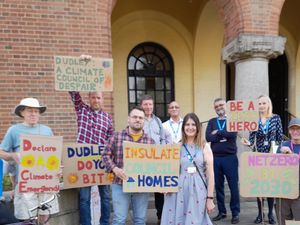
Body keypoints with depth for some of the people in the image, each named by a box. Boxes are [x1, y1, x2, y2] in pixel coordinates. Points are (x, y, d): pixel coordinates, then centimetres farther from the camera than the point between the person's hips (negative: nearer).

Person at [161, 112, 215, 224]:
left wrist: (210, 198, -4)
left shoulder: (204, 147, 0)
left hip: (198, 191, -1)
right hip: (179, 191, 1)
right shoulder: (177, 147, 4)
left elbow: (210, 174, -2)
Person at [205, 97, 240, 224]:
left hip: (230, 157, -3)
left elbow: (232, 134, -15)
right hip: (215, 158, 3)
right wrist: (224, 136, -11)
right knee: (218, 186, 9)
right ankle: (221, 211, 21)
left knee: (233, 186, 1)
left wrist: (217, 132, -5)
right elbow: (208, 137, -4)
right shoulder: (212, 122, 12)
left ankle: (235, 213, 12)